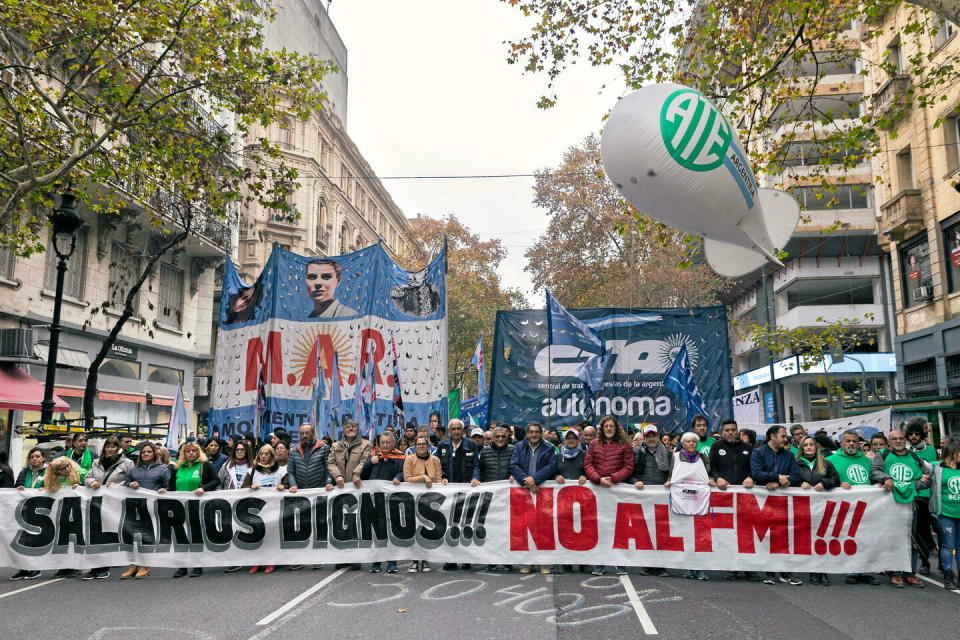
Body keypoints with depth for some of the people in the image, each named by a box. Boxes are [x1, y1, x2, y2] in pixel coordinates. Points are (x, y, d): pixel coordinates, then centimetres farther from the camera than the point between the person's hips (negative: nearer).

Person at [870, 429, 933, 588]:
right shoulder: (883, 456, 8)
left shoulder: (915, 458, 14)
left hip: (910, 502, 3)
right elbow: (874, 471, -5)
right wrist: (886, 478, -23)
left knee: (911, 539, 5)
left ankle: (910, 573, 15)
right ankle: (894, 573, 6)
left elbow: (926, 480, 11)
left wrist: (912, 485, -5)